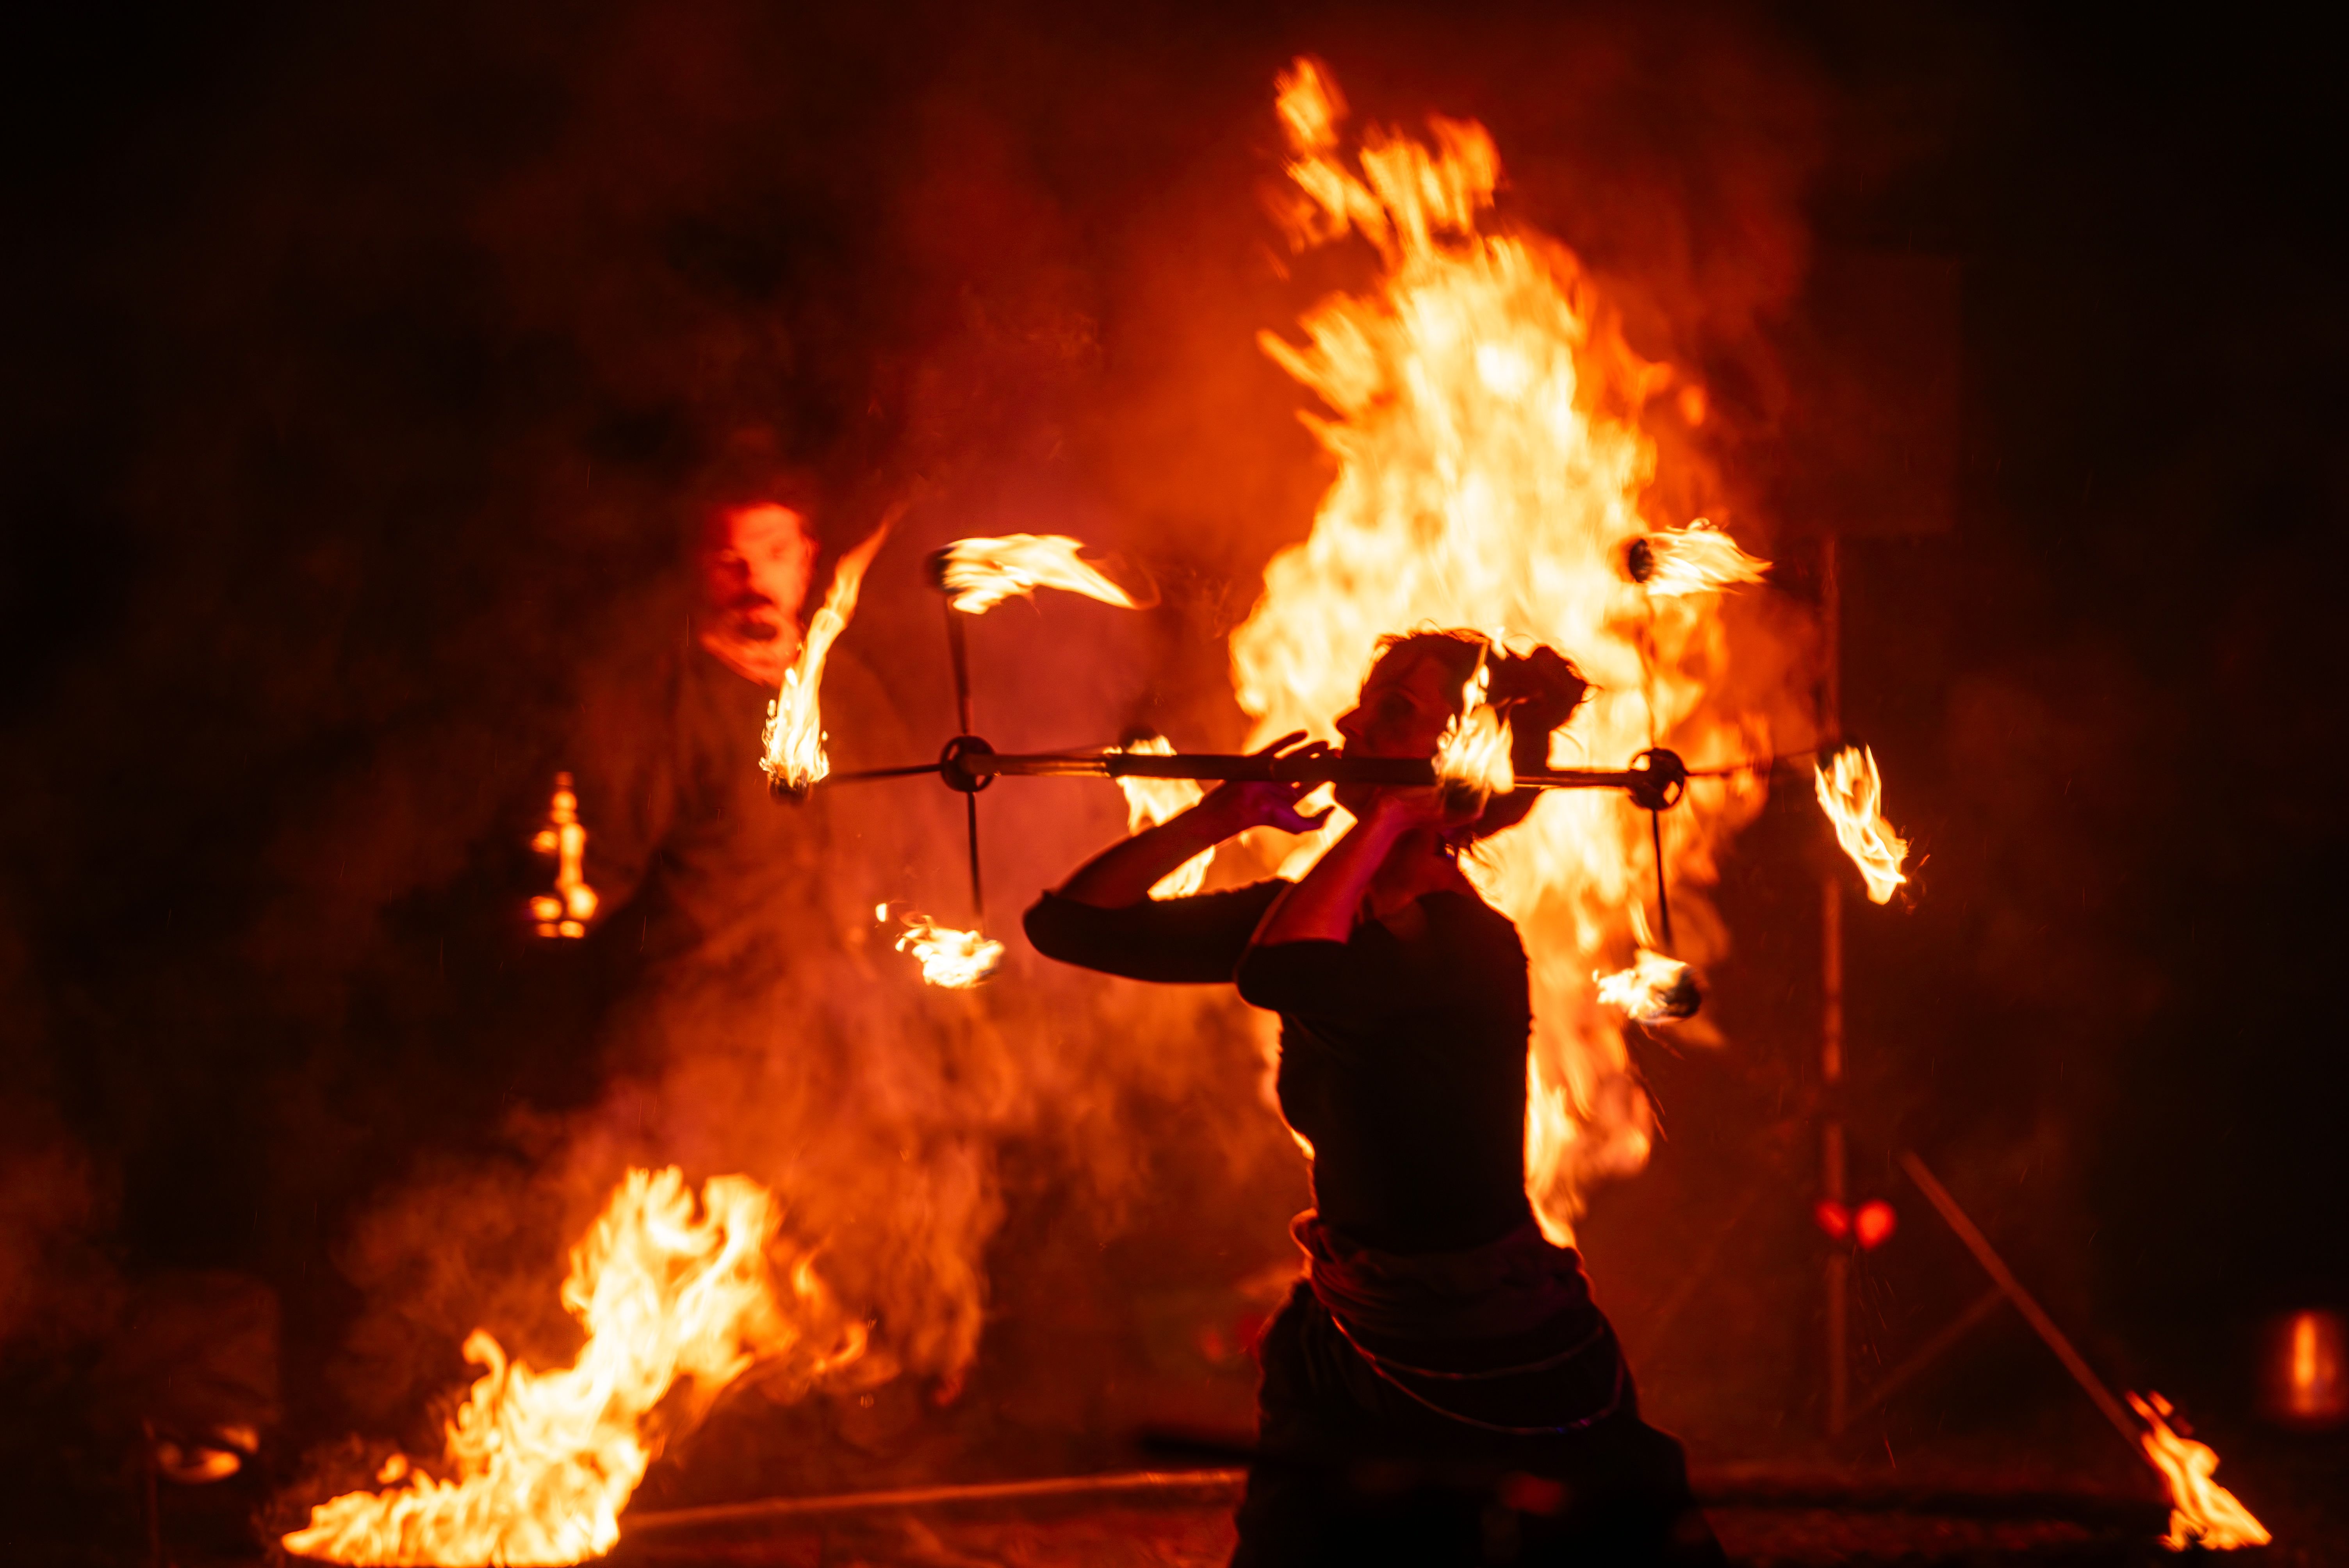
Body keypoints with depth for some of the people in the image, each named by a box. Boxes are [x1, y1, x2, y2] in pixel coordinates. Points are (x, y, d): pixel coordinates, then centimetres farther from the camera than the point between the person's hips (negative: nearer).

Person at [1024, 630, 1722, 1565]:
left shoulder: (1471, 952, -23)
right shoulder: (1323, 916, -1)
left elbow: (1277, 974, -42)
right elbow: (1069, 924, 1)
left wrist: (1389, 817, -29)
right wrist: (1222, 816, -8)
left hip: (1507, 1382, -7)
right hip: (1347, 1352, 7)